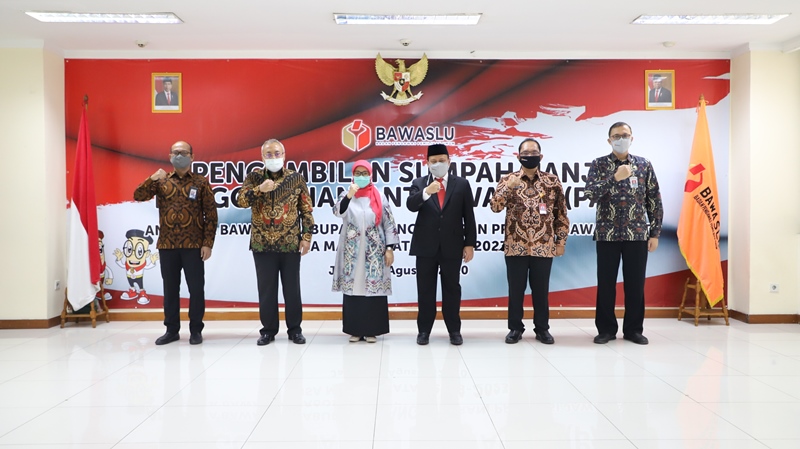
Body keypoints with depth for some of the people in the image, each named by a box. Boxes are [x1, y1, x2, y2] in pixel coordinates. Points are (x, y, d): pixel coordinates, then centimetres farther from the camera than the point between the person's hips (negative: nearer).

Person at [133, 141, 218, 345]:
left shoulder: (201, 182, 2)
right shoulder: (162, 181, 9)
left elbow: (211, 214, -1)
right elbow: (138, 196, 0)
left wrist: (208, 243, -8)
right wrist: (152, 179, -16)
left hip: (193, 245, -2)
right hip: (167, 245, 3)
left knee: (196, 288, 1)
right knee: (170, 288, 10)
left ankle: (196, 330, 13)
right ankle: (172, 330, 21)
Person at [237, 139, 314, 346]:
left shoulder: (296, 178, 3)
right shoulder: (255, 177, 5)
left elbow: (306, 210, 4)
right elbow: (241, 201, -6)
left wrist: (306, 236, -3)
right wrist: (259, 189, -21)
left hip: (290, 243, 0)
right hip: (262, 244, 1)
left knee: (292, 288, 7)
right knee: (266, 288, 6)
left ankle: (294, 329, 18)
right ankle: (268, 329, 18)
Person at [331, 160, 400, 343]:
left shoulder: (380, 198, 5)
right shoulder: (346, 196, 5)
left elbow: (389, 224, 3)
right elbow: (338, 211, -15)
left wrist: (389, 248, -4)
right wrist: (349, 195, -31)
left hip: (374, 252, 0)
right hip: (352, 252, 1)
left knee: (374, 287, 0)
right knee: (353, 287, 2)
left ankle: (372, 330, 8)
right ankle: (354, 330, 11)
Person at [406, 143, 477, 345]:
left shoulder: (462, 184, 5)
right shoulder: (419, 183, 6)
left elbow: (469, 216, 3)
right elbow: (411, 205, -13)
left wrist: (469, 243, -2)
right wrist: (426, 192, -31)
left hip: (452, 246, 0)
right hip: (426, 246, 0)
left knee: (452, 288, 6)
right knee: (425, 289, 5)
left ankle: (454, 330, 15)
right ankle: (424, 330, 14)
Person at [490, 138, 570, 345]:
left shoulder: (553, 181, 4)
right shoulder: (508, 180, 3)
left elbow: (561, 213, 7)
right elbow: (495, 207, -8)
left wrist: (561, 240, 3)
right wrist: (508, 187, -22)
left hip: (544, 246, 0)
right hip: (515, 246, 0)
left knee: (541, 289, 8)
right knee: (515, 289, 6)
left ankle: (542, 328, 21)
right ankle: (515, 328, 18)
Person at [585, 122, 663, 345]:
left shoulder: (644, 165, 6)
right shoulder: (598, 164, 2)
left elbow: (654, 201, 6)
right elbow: (591, 194, -12)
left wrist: (655, 233, 2)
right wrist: (615, 178, -20)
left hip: (637, 234, 1)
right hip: (607, 234, -1)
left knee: (635, 284, 6)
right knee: (606, 283, 4)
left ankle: (634, 329, 18)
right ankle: (606, 328, 16)